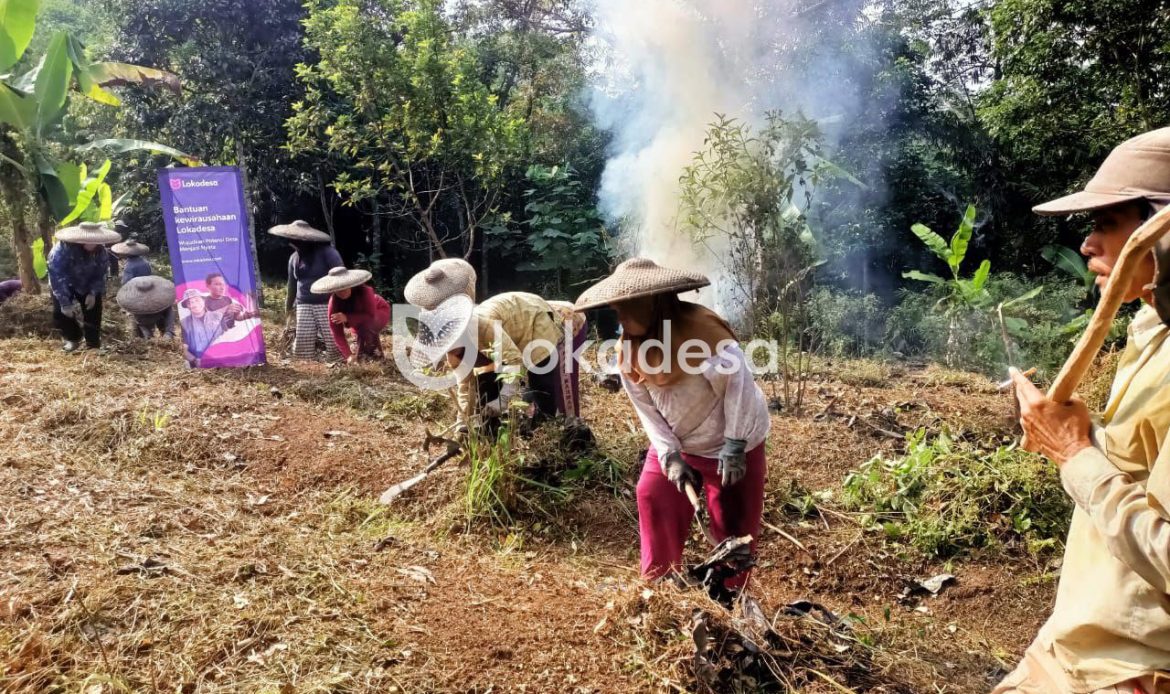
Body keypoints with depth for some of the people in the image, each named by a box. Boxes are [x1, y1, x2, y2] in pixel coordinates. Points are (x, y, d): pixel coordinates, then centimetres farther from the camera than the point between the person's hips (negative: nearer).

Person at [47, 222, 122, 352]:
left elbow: (100, 274, -10)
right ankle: (73, 339, 14)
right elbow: (56, 277, -37)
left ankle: (94, 344, 13)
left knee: (93, 313, -3)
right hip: (65, 286, -2)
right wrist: (65, 303, -40)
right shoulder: (63, 249, -37)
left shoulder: (100, 250, -23)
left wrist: (93, 293, -24)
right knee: (60, 313, -11)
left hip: (88, 287, 3)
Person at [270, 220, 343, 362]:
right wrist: (289, 304, 33)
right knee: (302, 345, -3)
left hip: (327, 304, -5)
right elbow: (293, 283, 24)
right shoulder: (294, 257, 12)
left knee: (333, 341, -10)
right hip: (304, 305, 5)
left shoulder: (326, 252, -8)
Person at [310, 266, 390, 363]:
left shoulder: (364, 291, -36)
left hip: (379, 314, -5)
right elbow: (336, 330, -26)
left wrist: (346, 317, -50)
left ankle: (364, 356, -17)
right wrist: (348, 355, -36)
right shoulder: (334, 301, -26)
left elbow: (371, 316, -40)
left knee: (365, 324, -32)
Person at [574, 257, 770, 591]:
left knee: (733, 523, 3)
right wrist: (670, 456, -14)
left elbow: (739, 386, -27)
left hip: (728, 441, -5)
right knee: (653, 497, 6)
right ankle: (660, 580, 25)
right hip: (675, 443, 6)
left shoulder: (702, 330, -31)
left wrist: (734, 449, -24)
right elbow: (647, 410, -6)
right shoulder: (629, 347, -11)